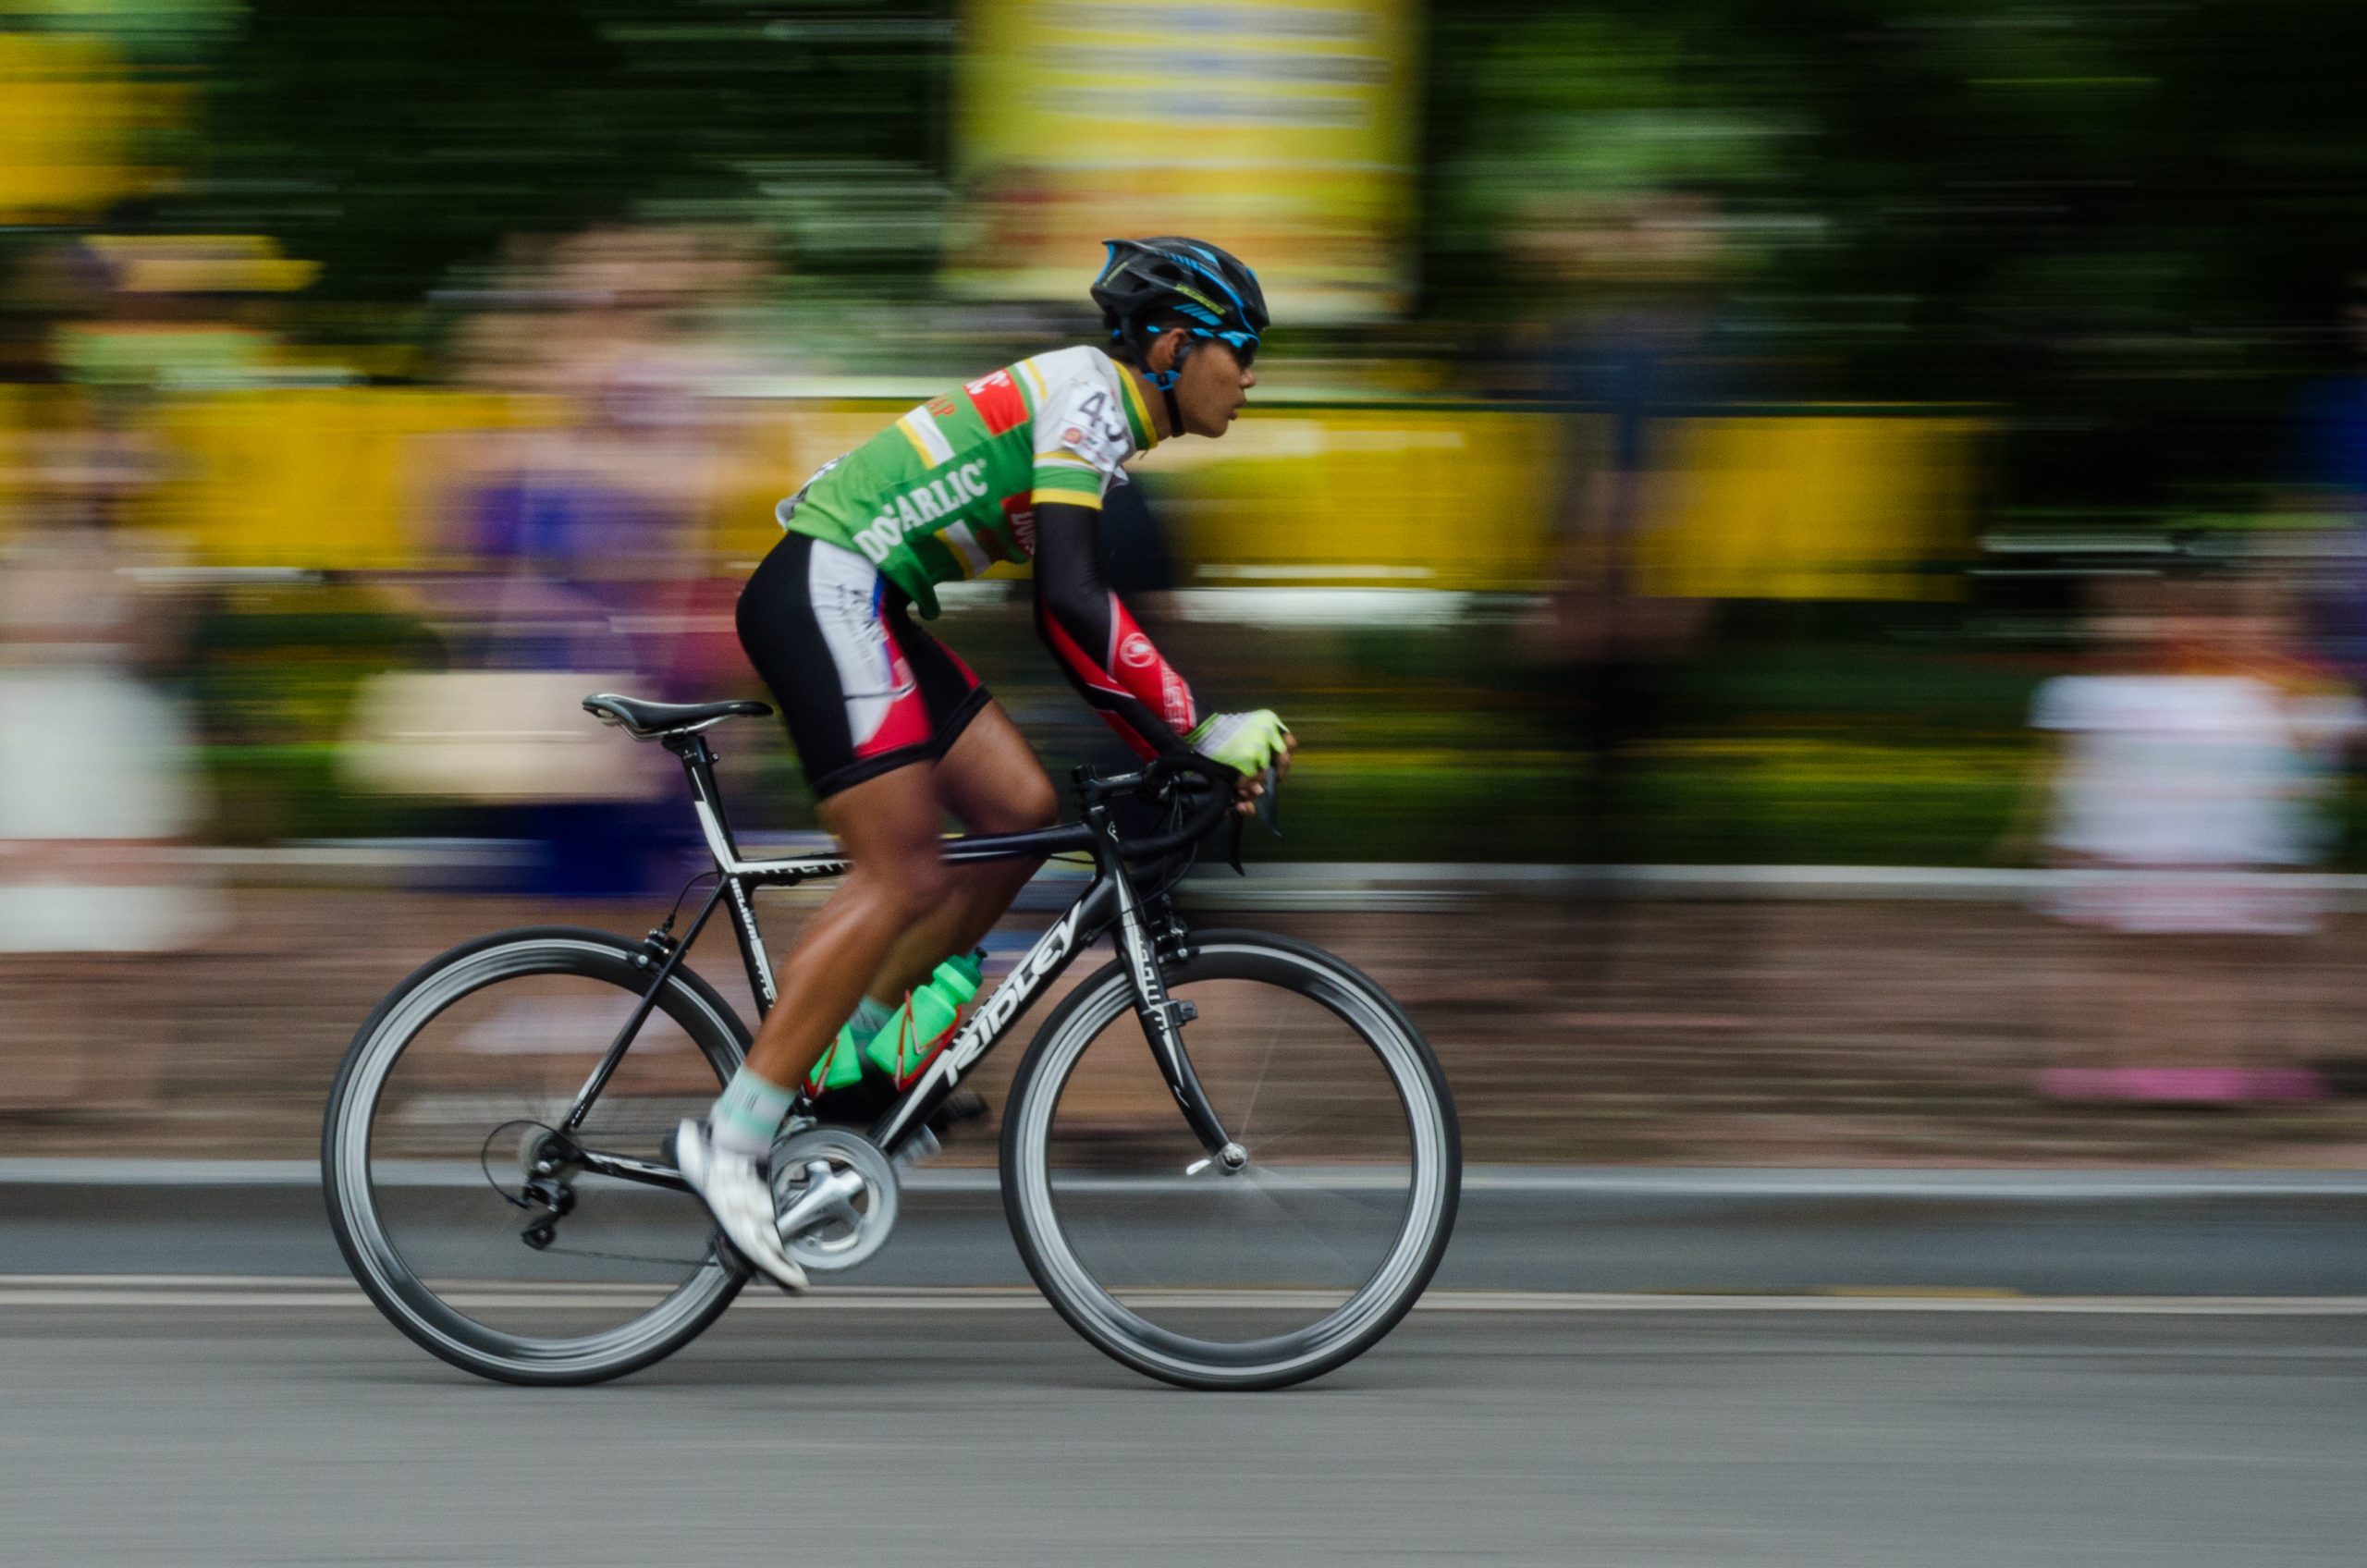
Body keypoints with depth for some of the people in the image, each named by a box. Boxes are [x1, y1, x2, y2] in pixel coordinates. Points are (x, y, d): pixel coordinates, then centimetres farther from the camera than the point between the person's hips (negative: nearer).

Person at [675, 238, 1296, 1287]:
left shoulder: (1099, 425, 19)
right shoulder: (1089, 391, -12)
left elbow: (1070, 626, 22)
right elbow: (1074, 600, -22)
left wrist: (1175, 756, 16)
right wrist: (1199, 730, -18)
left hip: (863, 607, 10)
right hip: (824, 589, -10)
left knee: (1022, 810, 5)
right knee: (903, 878, -15)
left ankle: (849, 1053, 9)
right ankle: (732, 1139, -16)